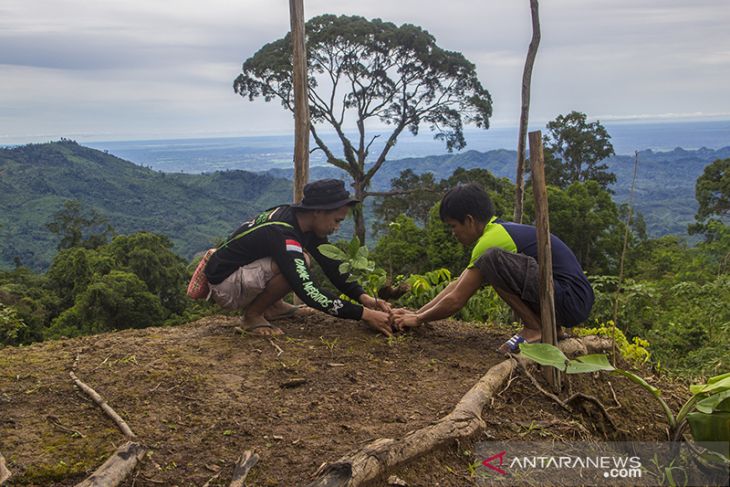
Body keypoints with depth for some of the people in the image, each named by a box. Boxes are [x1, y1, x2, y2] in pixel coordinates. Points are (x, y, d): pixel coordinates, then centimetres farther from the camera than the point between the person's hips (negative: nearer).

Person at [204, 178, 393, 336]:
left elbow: (332, 264, 1)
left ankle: (272, 307, 8)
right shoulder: (283, 235, -31)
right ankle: (253, 315, -9)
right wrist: (364, 314, -31)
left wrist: (363, 297, -9)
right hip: (224, 288, -9)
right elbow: (309, 293, -34)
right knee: (297, 266, -28)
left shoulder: (298, 217, -4)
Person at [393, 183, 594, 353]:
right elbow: (458, 284, 21)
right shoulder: (500, 231, 16)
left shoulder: (491, 239, -13)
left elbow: (456, 300, -10)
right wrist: (417, 312, 19)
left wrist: (418, 320, 5)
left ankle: (535, 329, -9)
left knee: (492, 259, -22)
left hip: (571, 300, -10)